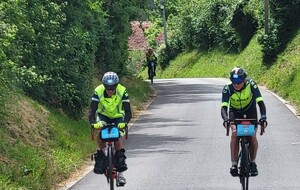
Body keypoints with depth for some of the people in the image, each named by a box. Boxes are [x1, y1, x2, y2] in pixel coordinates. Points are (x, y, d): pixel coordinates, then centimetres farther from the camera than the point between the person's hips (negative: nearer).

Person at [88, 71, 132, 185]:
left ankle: (120, 171, -10)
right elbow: (92, 110, -32)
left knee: (117, 137, -19)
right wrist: (93, 123, -51)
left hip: (118, 117, -1)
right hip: (103, 116, 1)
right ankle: (102, 157, -10)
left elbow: (128, 111, -31)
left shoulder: (122, 91, -28)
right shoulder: (98, 91, -28)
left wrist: (124, 122, -50)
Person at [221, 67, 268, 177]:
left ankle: (252, 163, 7)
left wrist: (263, 116, -51)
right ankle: (234, 164, -15)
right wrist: (225, 119, -55)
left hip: (250, 111, 0)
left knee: (252, 136, -14)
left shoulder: (251, 85, -30)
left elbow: (260, 102, -36)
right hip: (235, 112, 0)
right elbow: (223, 107, -36)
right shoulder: (227, 89, -29)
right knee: (234, 134, -22)